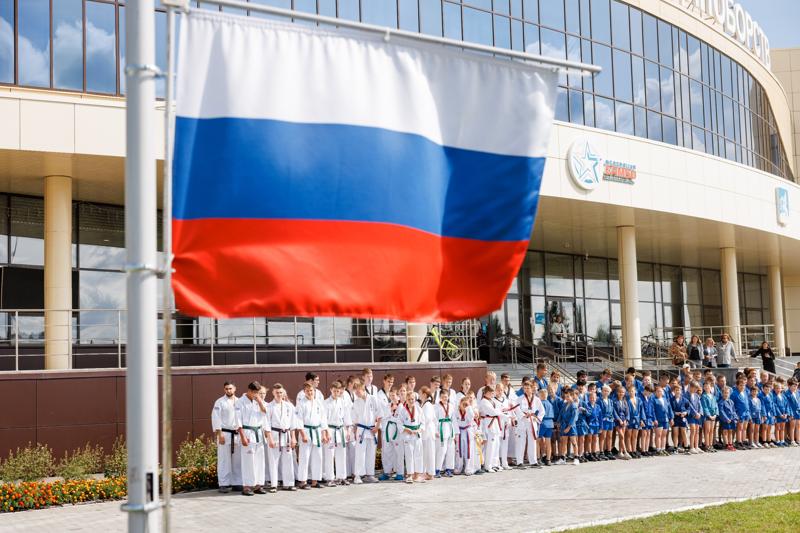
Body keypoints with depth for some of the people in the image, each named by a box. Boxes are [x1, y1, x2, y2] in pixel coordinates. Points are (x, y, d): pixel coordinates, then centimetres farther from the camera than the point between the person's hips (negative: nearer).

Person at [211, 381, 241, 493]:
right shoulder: (220, 402, -1)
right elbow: (216, 419, -6)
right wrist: (220, 435, -12)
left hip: (237, 434, 4)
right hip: (224, 434, -4)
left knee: (237, 460, 6)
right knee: (224, 460, -4)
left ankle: (237, 483, 14)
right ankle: (223, 484, 0)